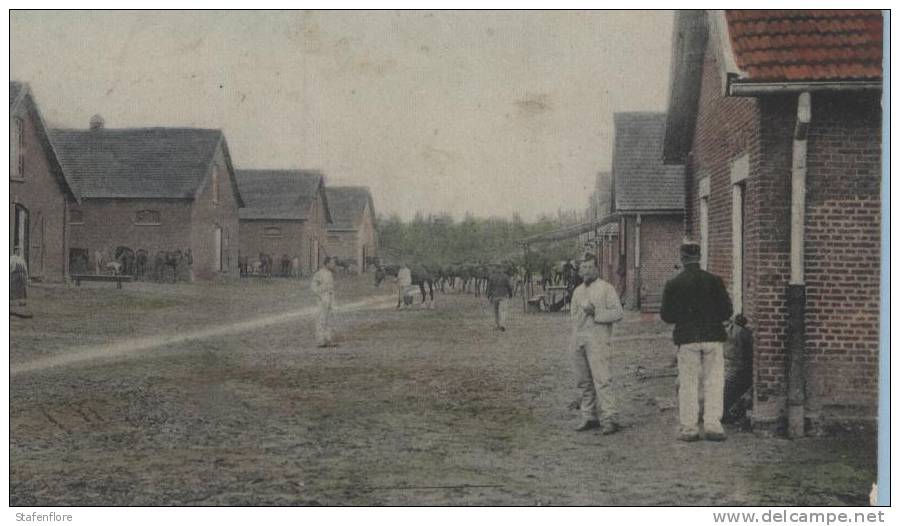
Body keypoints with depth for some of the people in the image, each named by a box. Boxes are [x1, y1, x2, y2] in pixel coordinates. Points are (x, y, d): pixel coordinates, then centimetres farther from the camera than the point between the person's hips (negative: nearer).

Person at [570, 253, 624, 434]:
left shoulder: (606, 288, 0)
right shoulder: (577, 291, 18)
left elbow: (617, 312, -8)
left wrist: (596, 313, -16)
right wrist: (574, 342, 17)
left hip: (598, 340, -6)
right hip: (579, 341, 6)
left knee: (602, 379, -14)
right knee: (584, 381, 8)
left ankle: (609, 418, -14)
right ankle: (589, 417, 16)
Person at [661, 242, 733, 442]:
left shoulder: (673, 284, -5)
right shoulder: (714, 281, -3)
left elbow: (666, 316, -3)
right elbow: (726, 311, -2)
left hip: (687, 338, 0)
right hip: (712, 337, 1)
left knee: (688, 383, 5)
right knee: (714, 382, 7)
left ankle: (689, 427, 6)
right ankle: (712, 425, 4)